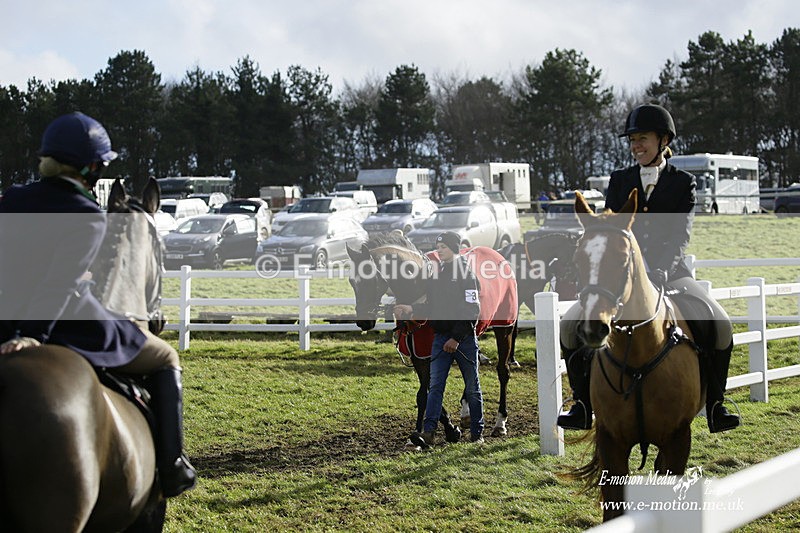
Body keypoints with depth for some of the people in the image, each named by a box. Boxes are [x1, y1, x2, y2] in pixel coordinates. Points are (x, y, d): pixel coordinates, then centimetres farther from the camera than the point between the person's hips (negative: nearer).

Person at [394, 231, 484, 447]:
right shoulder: (435, 273, 10)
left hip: (464, 339, -5)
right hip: (440, 337, 6)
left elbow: (472, 310, -15)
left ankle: (477, 433, 16)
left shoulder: (466, 273, -10)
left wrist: (457, 338, -18)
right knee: (435, 386, -4)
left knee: (472, 387, 6)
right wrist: (411, 309, -1)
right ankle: (428, 433, -11)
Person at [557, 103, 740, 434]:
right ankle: (583, 404, -5)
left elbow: (681, 235, -9)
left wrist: (660, 270, -27)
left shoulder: (683, 183, 4)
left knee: (722, 327, -24)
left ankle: (714, 406, -7)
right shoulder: (619, 181, 11)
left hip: (670, 273, -2)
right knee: (570, 325, -18)